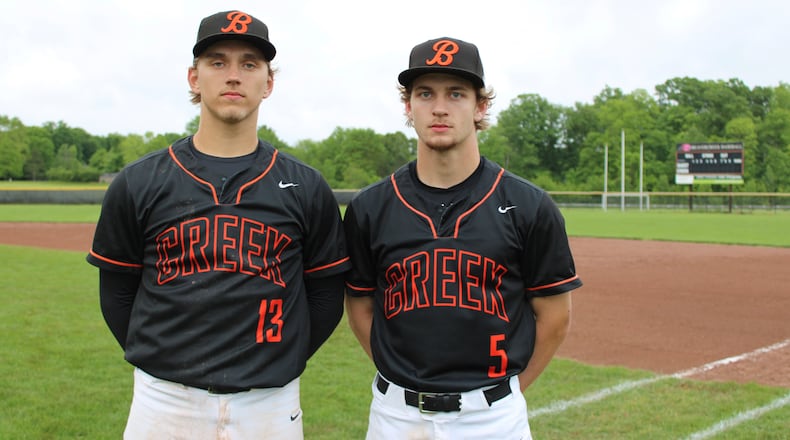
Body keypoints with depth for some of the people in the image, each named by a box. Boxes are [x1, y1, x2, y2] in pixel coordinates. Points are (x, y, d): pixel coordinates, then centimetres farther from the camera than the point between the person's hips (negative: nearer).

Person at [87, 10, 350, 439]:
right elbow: (117, 294, 7)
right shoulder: (137, 184, 0)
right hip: (164, 402, 0)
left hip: (271, 405, 0)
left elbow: (325, 298, 6)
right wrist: (162, 364, 4)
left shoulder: (306, 188, 0)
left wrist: (277, 367, 3)